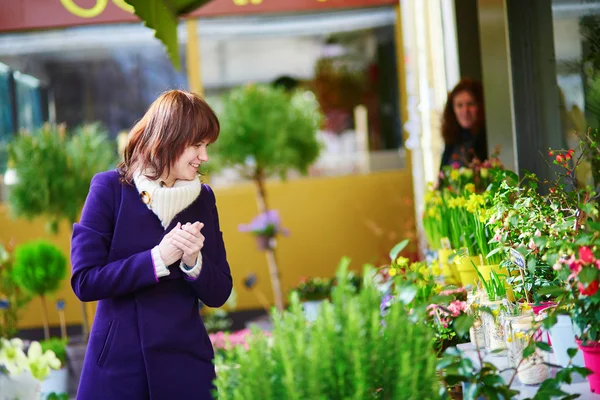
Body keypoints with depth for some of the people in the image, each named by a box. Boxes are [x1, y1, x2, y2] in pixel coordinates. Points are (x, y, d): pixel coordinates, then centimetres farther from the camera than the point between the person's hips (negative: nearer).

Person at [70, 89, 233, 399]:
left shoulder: (203, 198, 5)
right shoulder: (110, 188, -5)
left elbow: (219, 293, 4)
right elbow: (84, 281, -12)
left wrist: (193, 261, -15)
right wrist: (156, 259, -19)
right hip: (117, 363, -3)